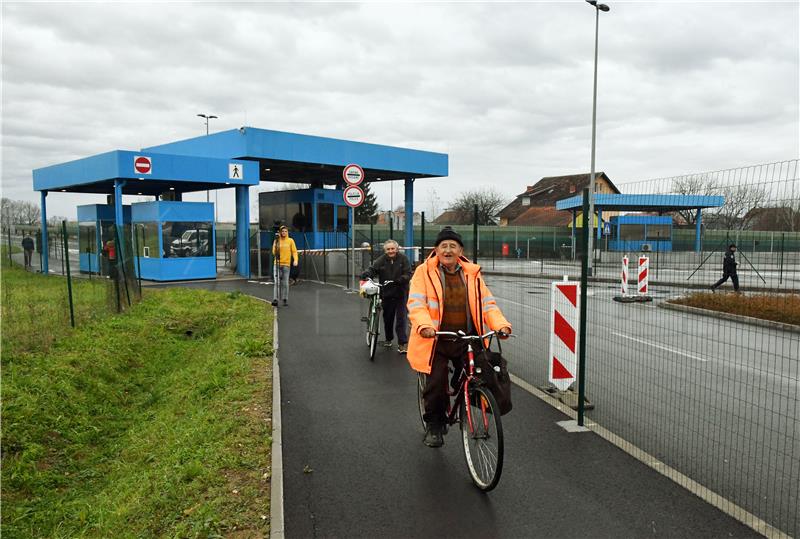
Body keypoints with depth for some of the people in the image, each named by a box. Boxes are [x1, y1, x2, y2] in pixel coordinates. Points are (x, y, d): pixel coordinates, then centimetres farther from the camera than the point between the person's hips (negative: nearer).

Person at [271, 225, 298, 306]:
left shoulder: (290, 241, 5)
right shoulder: (276, 241, 7)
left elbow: (294, 251, -1)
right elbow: (274, 253, 3)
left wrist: (295, 260, -17)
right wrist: (275, 247, -15)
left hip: (286, 264, 0)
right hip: (277, 264, 1)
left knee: (285, 283, 1)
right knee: (277, 282, -7)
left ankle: (285, 300, 8)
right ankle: (275, 299, -11)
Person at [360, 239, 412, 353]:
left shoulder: (403, 259, -5)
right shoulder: (381, 260, -3)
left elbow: (408, 274, -10)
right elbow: (372, 269, -13)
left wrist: (400, 280, -28)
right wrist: (366, 274, -34)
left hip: (401, 294, -2)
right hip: (386, 294, 2)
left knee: (401, 318, -5)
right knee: (387, 318, 14)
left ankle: (403, 343, -1)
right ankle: (388, 339, 35)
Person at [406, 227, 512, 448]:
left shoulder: (472, 273, 8)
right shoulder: (424, 272, -2)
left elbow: (487, 303, 5)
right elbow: (416, 302, -13)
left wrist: (501, 325, -12)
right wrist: (425, 326, -31)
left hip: (467, 339, 3)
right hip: (436, 339, -2)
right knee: (436, 385, -2)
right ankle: (433, 425, 23)